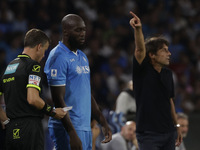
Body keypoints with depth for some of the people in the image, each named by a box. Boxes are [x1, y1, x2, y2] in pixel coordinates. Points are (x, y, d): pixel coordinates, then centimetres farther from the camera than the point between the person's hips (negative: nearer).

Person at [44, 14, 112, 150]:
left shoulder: (82, 57, 17)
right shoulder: (58, 57, -12)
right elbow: (58, 99, -17)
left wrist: (103, 123, 20)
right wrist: (72, 134, -22)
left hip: (86, 127, 9)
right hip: (68, 128, -9)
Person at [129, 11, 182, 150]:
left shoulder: (167, 73, 11)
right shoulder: (142, 71, -6)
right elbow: (140, 50, -25)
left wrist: (176, 126, 19)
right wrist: (138, 29, -42)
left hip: (169, 133, 6)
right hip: (148, 134, -6)